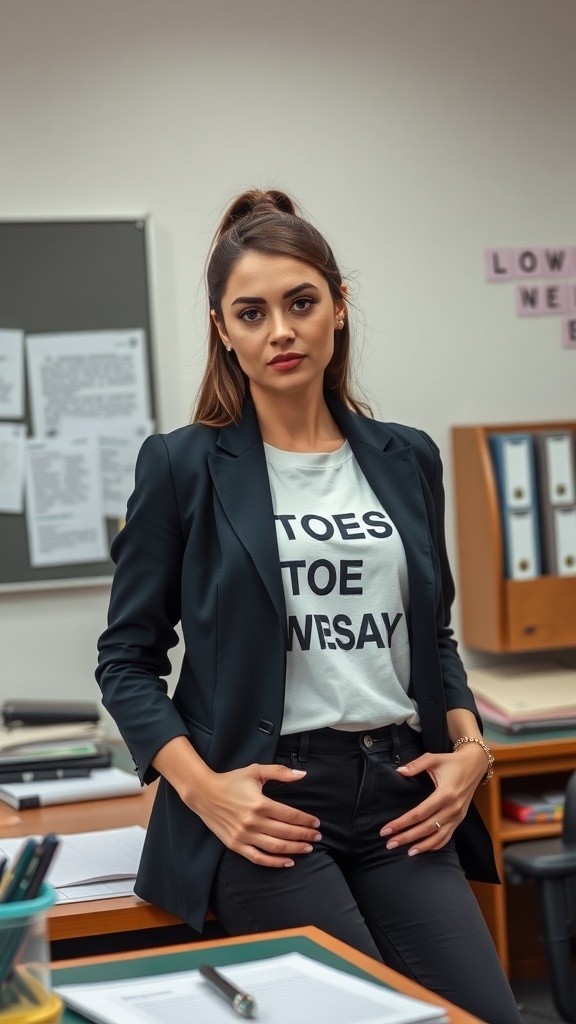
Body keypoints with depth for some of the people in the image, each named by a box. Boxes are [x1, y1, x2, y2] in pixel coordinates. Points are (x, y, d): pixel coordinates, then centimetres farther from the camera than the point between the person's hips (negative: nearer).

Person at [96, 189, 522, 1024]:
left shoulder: (407, 459, 12)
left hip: (403, 797, 4)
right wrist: (202, 787, -12)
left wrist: (469, 745, 3)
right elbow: (128, 656, 2)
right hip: (270, 804, -4)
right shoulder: (183, 466, -1)